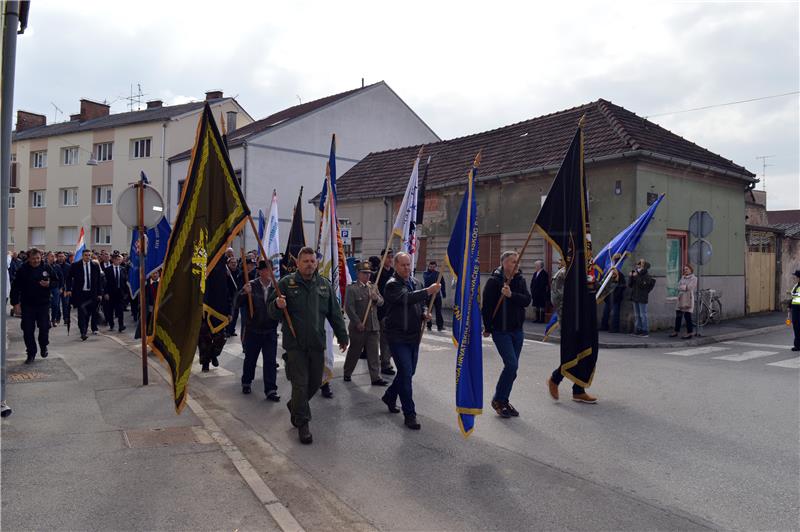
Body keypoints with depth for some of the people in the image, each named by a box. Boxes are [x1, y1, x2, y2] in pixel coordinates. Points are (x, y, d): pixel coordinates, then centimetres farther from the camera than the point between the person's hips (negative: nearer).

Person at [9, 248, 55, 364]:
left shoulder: (47, 268, -1)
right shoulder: (22, 270, -4)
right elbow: (15, 288, -3)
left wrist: (49, 284, -14)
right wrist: (15, 303, -8)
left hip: (43, 304, 0)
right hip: (27, 305, 0)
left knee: (44, 328, 1)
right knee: (28, 330, 2)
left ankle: (43, 346, 29)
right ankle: (31, 353, 16)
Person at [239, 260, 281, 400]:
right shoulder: (251, 285, -6)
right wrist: (245, 293, -29)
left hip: (270, 331, 1)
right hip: (253, 330, 0)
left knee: (270, 361, 0)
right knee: (250, 358, 15)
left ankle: (270, 390, 5)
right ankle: (246, 382, 37)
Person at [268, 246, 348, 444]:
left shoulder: (324, 284, 9)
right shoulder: (286, 283, -1)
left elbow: (335, 313, 15)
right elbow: (272, 313, 0)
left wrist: (342, 337, 16)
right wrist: (277, 305, -24)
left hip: (317, 343, 4)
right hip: (295, 344, -4)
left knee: (315, 382, 12)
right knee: (300, 383, -3)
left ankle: (294, 406, 39)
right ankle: (302, 423, 10)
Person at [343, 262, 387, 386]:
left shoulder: (373, 287, 11)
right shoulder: (352, 289, -8)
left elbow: (381, 303, 10)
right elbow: (349, 308, -12)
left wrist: (377, 299, -13)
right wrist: (358, 323, -16)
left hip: (373, 327, 5)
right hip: (358, 327, -4)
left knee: (374, 353, 4)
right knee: (354, 352, 10)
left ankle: (375, 377, 9)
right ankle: (347, 373, 29)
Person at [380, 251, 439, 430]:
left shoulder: (415, 282, 11)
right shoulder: (392, 284, -13)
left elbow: (421, 303, 22)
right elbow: (407, 298, -31)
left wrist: (424, 313, 1)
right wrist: (429, 291, -38)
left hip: (414, 336, 8)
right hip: (398, 337, -7)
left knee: (408, 372, 18)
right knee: (406, 373, -7)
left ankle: (389, 397, 41)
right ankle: (409, 414, 2)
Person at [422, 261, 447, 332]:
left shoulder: (438, 274, 7)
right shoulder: (425, 273, 2)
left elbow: (442, 284, 10)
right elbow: (427, 279, -20)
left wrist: (444, 293, 5)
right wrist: (433, 273, -17)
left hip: (437, 295, 1)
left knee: (438, 311, 0)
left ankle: (440, 326, 3)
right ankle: (429, 326, 12)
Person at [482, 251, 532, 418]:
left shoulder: (520, 280, 6)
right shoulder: (494, 281, -9)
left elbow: (527, 300, -7)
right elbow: (486, 306, -8)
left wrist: (511, 295, -22)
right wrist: (487, 328, -6)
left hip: (517, 330, 6)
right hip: (500, 331, -5)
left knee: (512, 367, 8)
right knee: (511, 364, -13)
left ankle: (504, 400, 22)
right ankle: (498, 400, 3)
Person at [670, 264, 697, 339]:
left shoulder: (694, 278, -2)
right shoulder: (682, 278, 17)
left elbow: (689, 287, -14)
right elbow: (679, 287, 6)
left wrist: (682, 287, -4)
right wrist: (685, 287, -10)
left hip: (688, 300, -6)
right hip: (680, 299, 6)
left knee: (687, 316, -4)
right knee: (678, 316, 8)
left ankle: (689, 333, 4)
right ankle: (676, 331, 16)